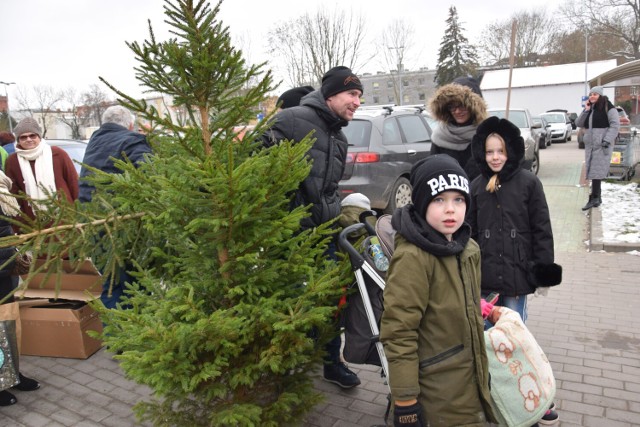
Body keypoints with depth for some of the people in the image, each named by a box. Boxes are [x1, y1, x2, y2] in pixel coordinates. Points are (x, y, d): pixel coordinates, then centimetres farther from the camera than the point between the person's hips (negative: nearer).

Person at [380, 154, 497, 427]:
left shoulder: (469, 249, 3)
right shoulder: (412, 258, -22)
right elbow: (398, 334, -22)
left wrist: (482, 370, 20)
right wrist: (405, 401, -19)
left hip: (470, 383, 7)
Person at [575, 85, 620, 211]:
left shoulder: (608, 107, -5)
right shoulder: (589, 108, 15)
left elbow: (615, 125, -10)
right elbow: (579, 124, 9)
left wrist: (607, 140, -19)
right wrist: (586, 110, -1)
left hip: (602, 144, -7)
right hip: (590, 144, 7)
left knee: (597, 171, -11)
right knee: (592, 171, 7)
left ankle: (594, 198, -11)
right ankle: (597, 197, 15)